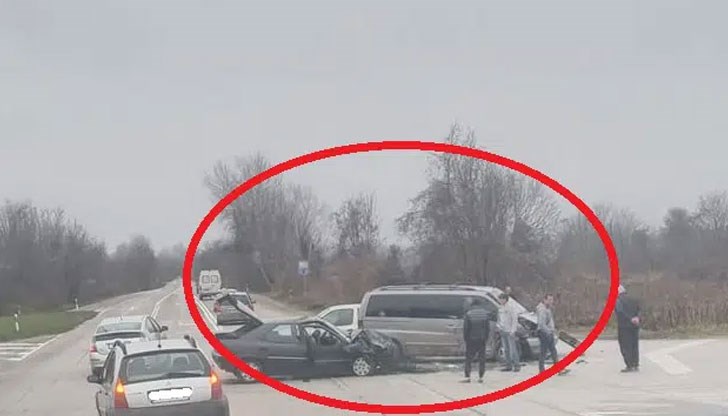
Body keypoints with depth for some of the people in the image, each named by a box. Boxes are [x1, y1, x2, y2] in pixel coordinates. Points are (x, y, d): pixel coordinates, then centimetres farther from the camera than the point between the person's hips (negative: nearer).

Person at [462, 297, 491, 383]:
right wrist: (486, 338, 10)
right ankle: (480, 377, 6)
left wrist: (466, 338, 4)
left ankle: (467, 377, -3)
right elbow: (488, 328, 2)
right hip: (482, 340, 2)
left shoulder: (468, 314, -9)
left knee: (469, 358, 4)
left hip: (471, 340, -2)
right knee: (481, 359, 8)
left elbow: (465, 328, -8)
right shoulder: (485, 313, 0)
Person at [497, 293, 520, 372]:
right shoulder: (501, 308, 13)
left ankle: (517, 365, -6)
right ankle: (508, 365, 13)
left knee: (513, 349, -9)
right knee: (506, 349, 8)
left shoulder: (511, 307, -9)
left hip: (510, 331, -7)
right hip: (503, 331, 7)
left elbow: (514, 319, -12)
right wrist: (499, 326, 9)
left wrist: (512, 330, -16)